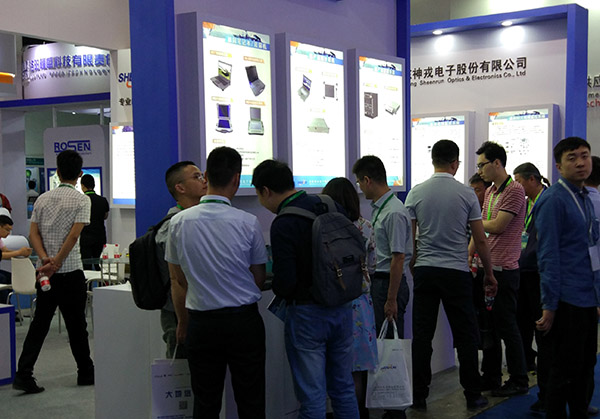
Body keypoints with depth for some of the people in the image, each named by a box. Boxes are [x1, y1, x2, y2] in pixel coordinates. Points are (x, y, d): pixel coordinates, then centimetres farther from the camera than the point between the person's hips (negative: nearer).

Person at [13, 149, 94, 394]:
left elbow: (33, 233, 3)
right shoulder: (81, 200, -6)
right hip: (71, 272, -4)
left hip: (46, 272, 5)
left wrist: (45, 259, -7)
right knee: (76, 325, 7)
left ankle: (23, 374, -1)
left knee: (39, 323, 8)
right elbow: (74, 235, -15)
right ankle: (85, 373, 19)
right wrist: (56, 263, -12)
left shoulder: (42, 199, 10)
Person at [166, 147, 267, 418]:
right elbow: (259, 280, 0)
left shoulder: (179, 222, -4)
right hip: (244, 320, -2)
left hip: (201, 322, 2)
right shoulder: (248, 223, -10)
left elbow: (177, 280, 6)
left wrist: (182, 322, 18)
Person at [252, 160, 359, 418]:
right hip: (343, 308, 7)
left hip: (307, 313, -7)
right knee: (343, 389, 18)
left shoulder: (283, 225, -17)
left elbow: (285, 283, -19)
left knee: (312, 396, 4)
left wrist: (276, 287, 3)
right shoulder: (333, 208, 3)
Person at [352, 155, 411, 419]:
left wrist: (391, 300, -21)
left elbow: (398, 258, -21)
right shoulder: (379, 208, 12)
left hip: (390, 283, -10)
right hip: (379, 280, 10)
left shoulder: (394, 212, -18)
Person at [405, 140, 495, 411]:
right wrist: (489, 274, 11)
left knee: (422, 336, 7)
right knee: (465, 336, 9)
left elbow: (408, 238, 1)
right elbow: (480, 240, -1)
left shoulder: (416, 193, 1)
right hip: (457, 272, -2)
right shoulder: (467, 194, -3)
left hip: (424, 271, 2)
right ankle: (473, 396, 16)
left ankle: (419, 397, 12)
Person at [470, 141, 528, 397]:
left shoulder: (514, 190, -13)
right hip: (486, 267, 9)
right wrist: (469, 254, 11)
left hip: (504, 269, -9)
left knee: (506, 326, -1)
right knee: (488, 325, 13)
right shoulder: (490, 191, 15)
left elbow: (497, 226, -18)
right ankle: (491, 378, 23)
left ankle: (519, 382, 11)